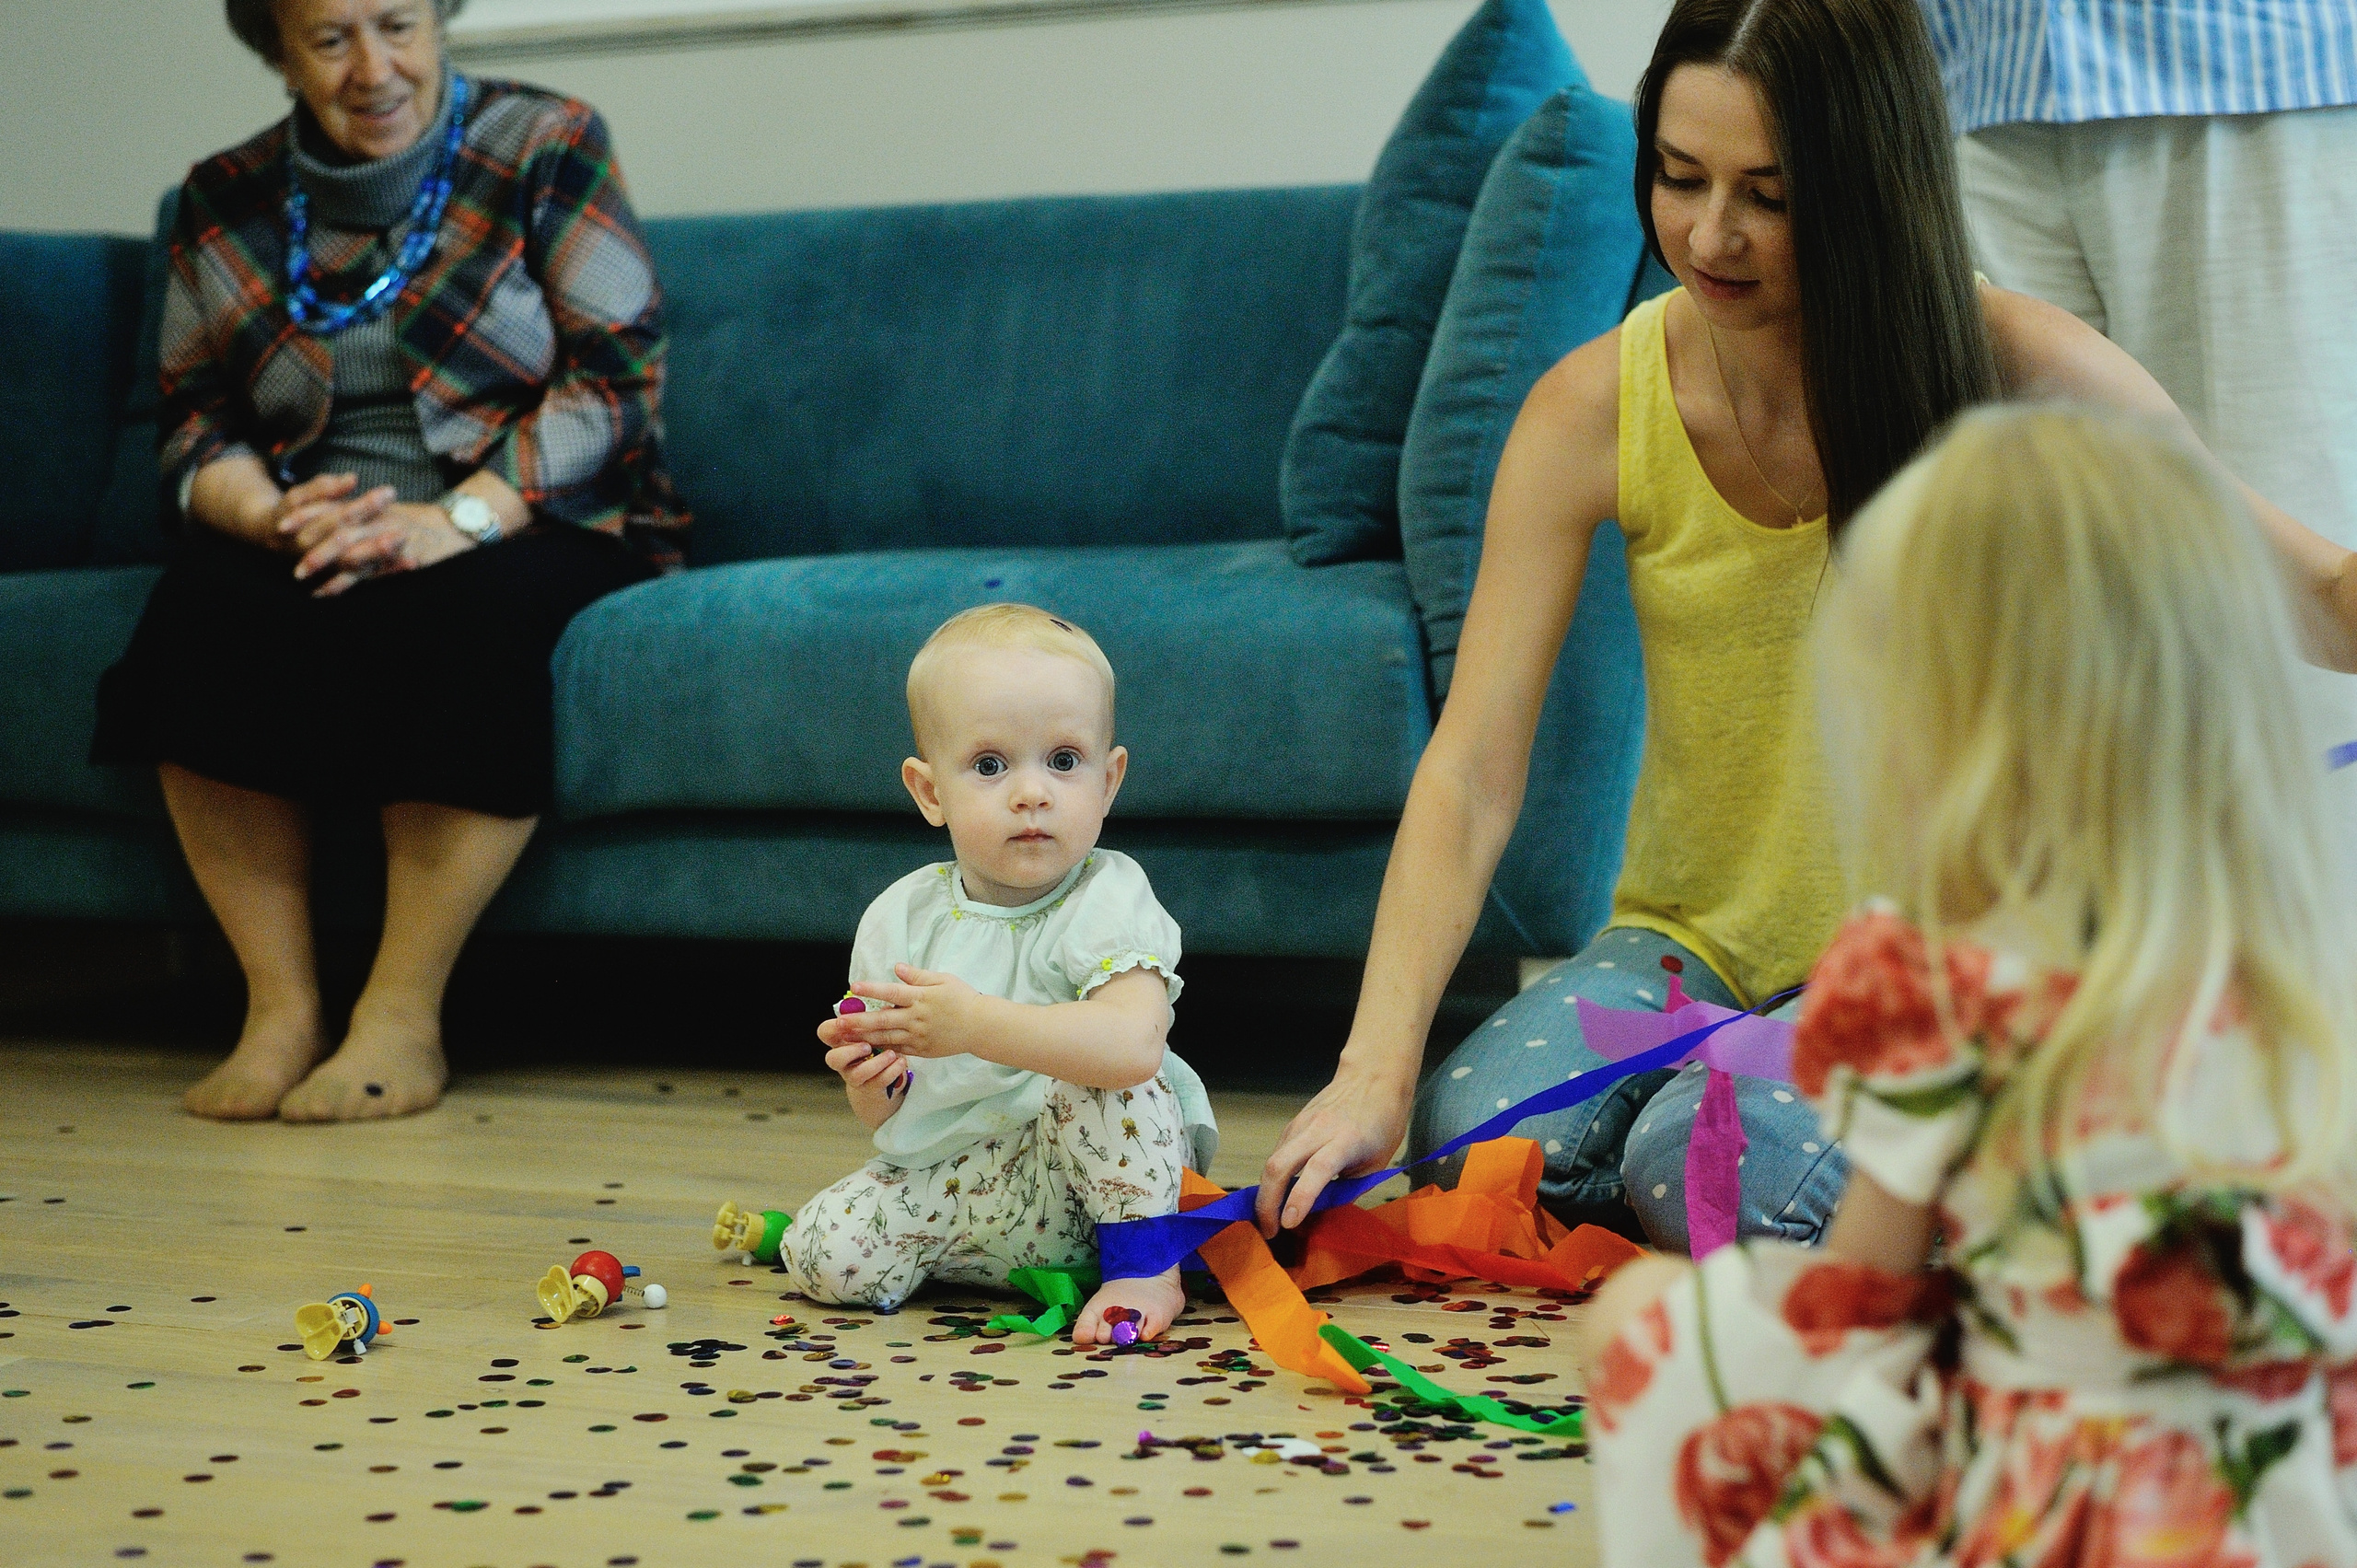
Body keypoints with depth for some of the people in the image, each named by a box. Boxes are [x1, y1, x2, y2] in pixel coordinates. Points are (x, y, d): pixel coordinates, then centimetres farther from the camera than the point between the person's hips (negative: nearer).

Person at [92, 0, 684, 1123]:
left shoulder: (548, 147, 1)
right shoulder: (225, 203, 11)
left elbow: (615, 380, -7)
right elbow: (194, 425, 7)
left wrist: (452, 521, -21)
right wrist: (269, 514, -18)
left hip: (539, 532, -3)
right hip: (312, 548, 3)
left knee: (463, 611, -37)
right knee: (204, 604, -29)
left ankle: (403, 1018, -30)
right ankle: (279, 1005, -24)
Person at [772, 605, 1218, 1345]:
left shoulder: (1106, 903, -14)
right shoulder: (899, 920, 0)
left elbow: (1135, 1045, -36)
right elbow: (891, 1120, 5)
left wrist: (973, 1023, -38)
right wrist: (872, 1080, -20)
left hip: (1098, 1181, -4)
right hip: (952, 1183, 4)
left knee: (1096, 1078, -32)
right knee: (823, 1253, -14)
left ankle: (1150, 1267, -12)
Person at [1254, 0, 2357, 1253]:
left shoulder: (2021, 374, -12)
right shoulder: (1592, 411, -9)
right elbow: (1472, 768, -13)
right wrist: (1375, 1067, -24)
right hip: (1693, 944, 3)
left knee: (1713, 1160, -31)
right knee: (1470, 1128, -24)